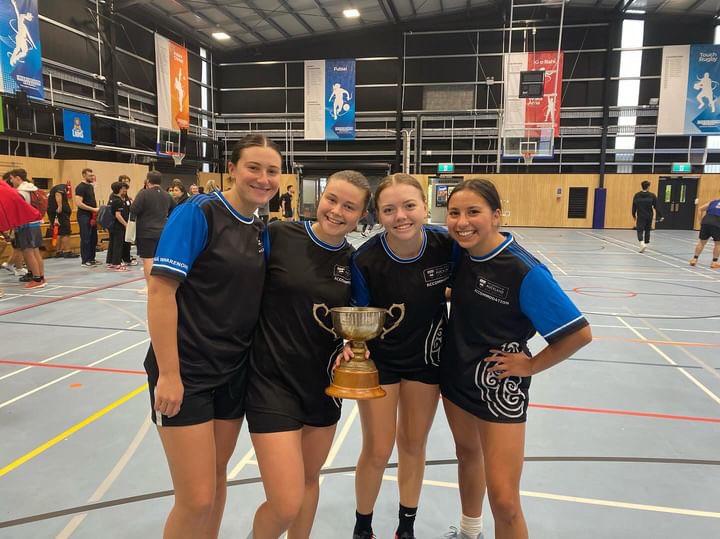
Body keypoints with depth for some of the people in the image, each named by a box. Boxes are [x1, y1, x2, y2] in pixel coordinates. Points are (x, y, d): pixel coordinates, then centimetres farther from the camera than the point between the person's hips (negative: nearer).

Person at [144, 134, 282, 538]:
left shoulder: (262, 231, 7)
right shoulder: (198, 213, -13)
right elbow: (160, 291, -17)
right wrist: (168, 374, -18)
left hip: (235, 370, 7)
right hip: (186, 372, -6)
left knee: (218, 474, 19)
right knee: (198, 498, -2)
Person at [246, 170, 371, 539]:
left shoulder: (354, 260, 0)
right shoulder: (277, 236, -12)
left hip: (323, 381, 5)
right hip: (272, 380, -4)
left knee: (310, 480, 22)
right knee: (286, 506, -6)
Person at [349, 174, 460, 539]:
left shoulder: (447, 244, -20)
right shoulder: (365, 260, -25)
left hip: (426, 357, 2)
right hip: (379, 359, -2)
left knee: (413, 446, 17)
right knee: (377, 452, 6)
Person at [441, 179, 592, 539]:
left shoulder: (524, 271, -25)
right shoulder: (461, 252, -7)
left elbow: (579, 333, -20)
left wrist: (531, 365, -13)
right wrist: (450, 293, -2)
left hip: (500, 386, -6)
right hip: (456, 375, 7)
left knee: (504, 500, -3)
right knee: (466, 454, 26)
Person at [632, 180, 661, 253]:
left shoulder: (637, 195, -4)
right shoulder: (652, 195, -5)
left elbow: (634, 207, 2)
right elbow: (656, 207, -3)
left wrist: (634, 215, 16)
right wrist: (658, 217, 5)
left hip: (640, 216, -1)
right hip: (649, 217, 1)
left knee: (640, 230, -2)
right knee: (647, 230, 16)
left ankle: (642, 243, -25)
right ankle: (646, 244, 24)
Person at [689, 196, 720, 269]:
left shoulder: (713, 202, 25)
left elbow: (700, 209, 20)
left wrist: (701, 221, 19)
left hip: (706, 221, 2)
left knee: (701, 242, 15)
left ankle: (694, 259, 15)